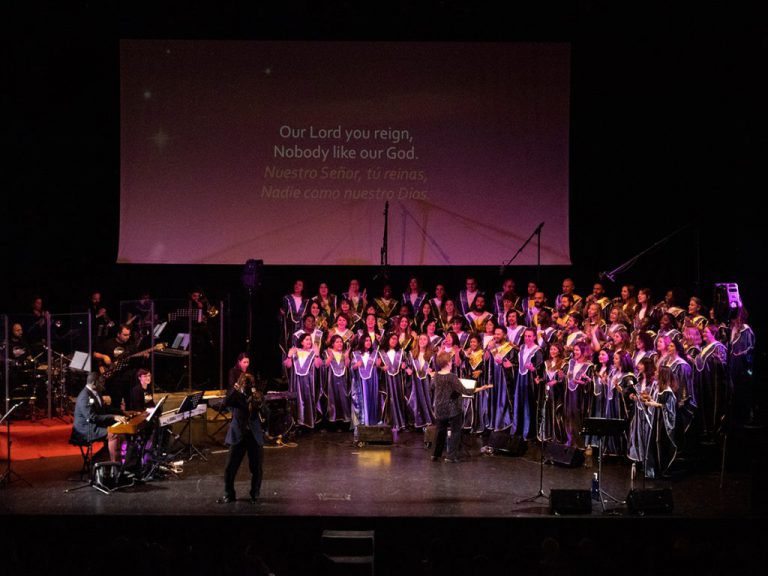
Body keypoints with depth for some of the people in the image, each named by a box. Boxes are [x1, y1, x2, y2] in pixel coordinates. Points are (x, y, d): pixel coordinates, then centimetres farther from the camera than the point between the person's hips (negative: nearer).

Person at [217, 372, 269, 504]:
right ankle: (228, 495, 12)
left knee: (256, 469, 6)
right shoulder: (235, 397, -1)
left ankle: (255, 495, 22)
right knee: (230, 468, -3)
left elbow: (266, 416, -5)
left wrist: (260, 403, -23)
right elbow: (226, 403, -23)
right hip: (238, 436, -1)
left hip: (255, 436, 1)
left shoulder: (258, 397, 3)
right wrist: (235, 389, -32)